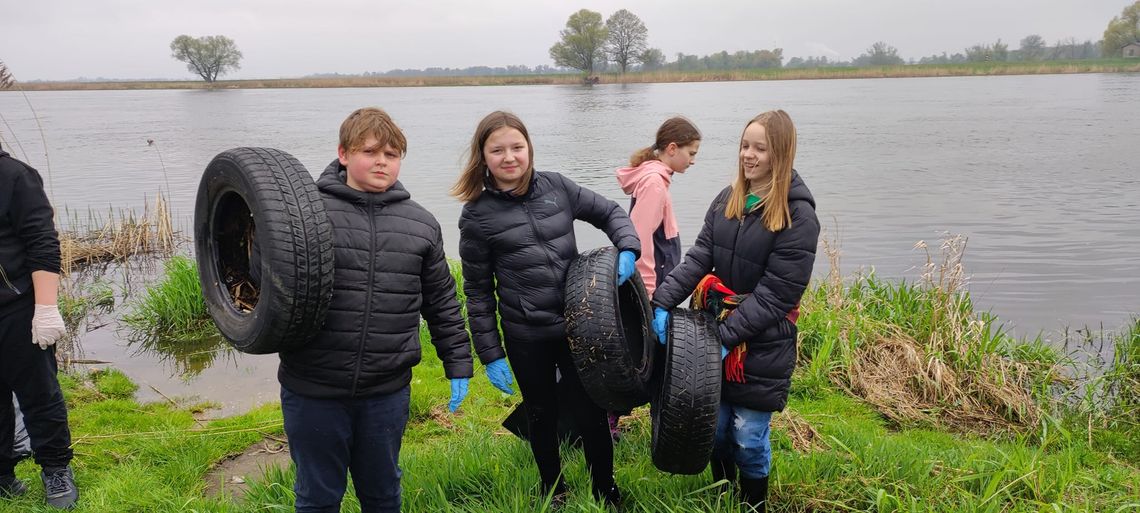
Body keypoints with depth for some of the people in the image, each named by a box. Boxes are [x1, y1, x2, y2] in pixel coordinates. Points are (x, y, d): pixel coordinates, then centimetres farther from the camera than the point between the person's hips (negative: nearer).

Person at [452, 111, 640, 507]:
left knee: (590, 413, 8)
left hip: (578, 323, 1)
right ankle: (553, 491, 40)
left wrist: (627, 250, -10)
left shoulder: (556, 187, -2)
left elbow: (609, 213, 9)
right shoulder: (477, 215, -6)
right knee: (542, 415, 17)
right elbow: (478, 291, -1)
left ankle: (606, 493, 30)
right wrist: (490, 353, -2)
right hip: (526, 338, -1)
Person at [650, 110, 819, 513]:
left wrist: (726, 336, -21)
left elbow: (775, 294, -18)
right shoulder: (727, 201, 4)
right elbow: (698, 258, -1)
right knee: (715, 428, 16)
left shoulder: (798, 216, -15)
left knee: (748, 438, 6)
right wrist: (663, 302, -15)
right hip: (715, 333, 5)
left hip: (761, 347, -5)